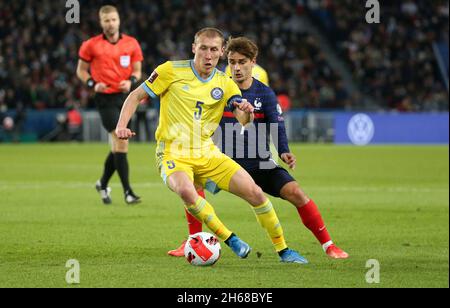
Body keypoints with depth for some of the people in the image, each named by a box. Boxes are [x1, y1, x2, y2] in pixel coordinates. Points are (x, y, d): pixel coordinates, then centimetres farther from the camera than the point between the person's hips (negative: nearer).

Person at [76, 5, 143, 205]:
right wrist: (92, 84, -9)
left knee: (118, 145, 11)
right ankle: (127, 192, -15)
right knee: (121, 141, -16)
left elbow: (137, 70, 12)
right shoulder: (91, 45, -1)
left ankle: (103, 184, 34)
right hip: (105, 98, -4)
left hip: (125, 96, 4)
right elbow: (81, 70, 8)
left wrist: (131, 81, -9)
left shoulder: (131, 44, 6)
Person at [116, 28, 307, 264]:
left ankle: (282, 250, 10)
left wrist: (247, 112, -32)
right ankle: (230, 239, -22)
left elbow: (244, 120, -8)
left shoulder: (225, 84, 4)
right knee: (185, 191, -37)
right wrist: (122, 125, -14)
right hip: (173, 153, -4)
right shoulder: (172, 71, -4)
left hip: (207, 154, 4)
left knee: (254, 192, -8)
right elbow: (136, 96, 1)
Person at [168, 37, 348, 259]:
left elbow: (277, 127, -13)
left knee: (295, 193, -19)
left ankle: (327, 245, -5)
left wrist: (284, 152, -32)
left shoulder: (265, 94, -4)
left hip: (260, 163, -1)